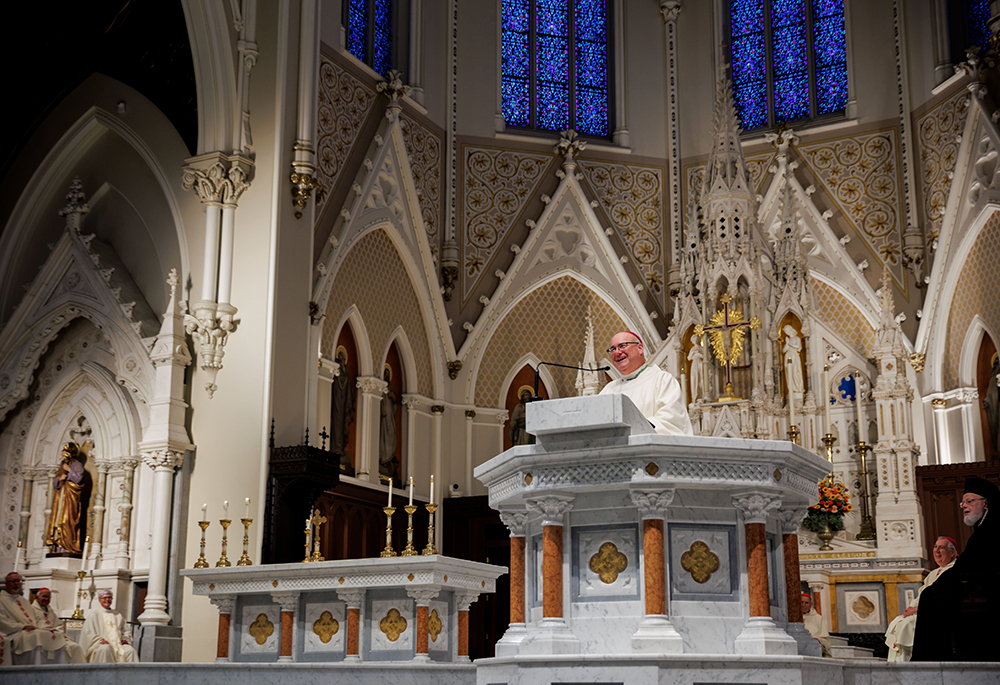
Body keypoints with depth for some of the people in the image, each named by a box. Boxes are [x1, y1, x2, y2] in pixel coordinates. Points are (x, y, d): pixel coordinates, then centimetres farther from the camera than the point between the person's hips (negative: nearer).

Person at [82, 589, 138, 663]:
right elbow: (89, 633, 4)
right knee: (106, 649, -39)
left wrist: (125, 639, 3)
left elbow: (124, 631, 26)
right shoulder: (94, 614, 13)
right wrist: (100, 640, -13)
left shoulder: (118, 615, 26)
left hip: (118, 644, 4)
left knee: (130, 650, -28)